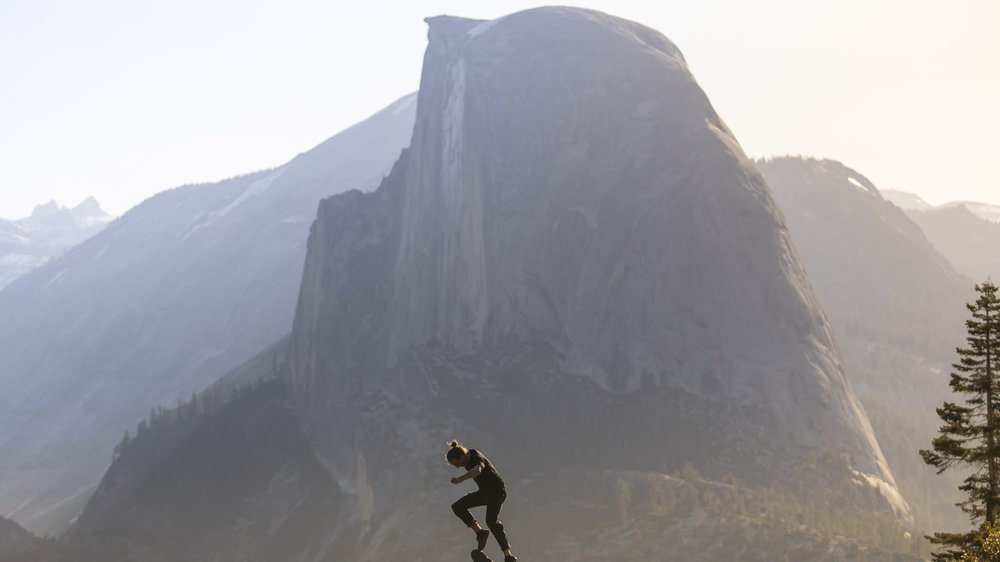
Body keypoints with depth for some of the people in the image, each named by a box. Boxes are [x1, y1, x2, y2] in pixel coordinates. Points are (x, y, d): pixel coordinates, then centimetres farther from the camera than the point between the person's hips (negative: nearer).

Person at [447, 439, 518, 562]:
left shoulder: (476, 458, -27)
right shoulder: (467, 457, -1)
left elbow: (477, 470, -51)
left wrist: (460, 479, -65)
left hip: (497, 491, -9)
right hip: (484, 492, 9)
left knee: (491, 521, -27)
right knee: (457, 507, -3)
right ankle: (480, 532, 0)